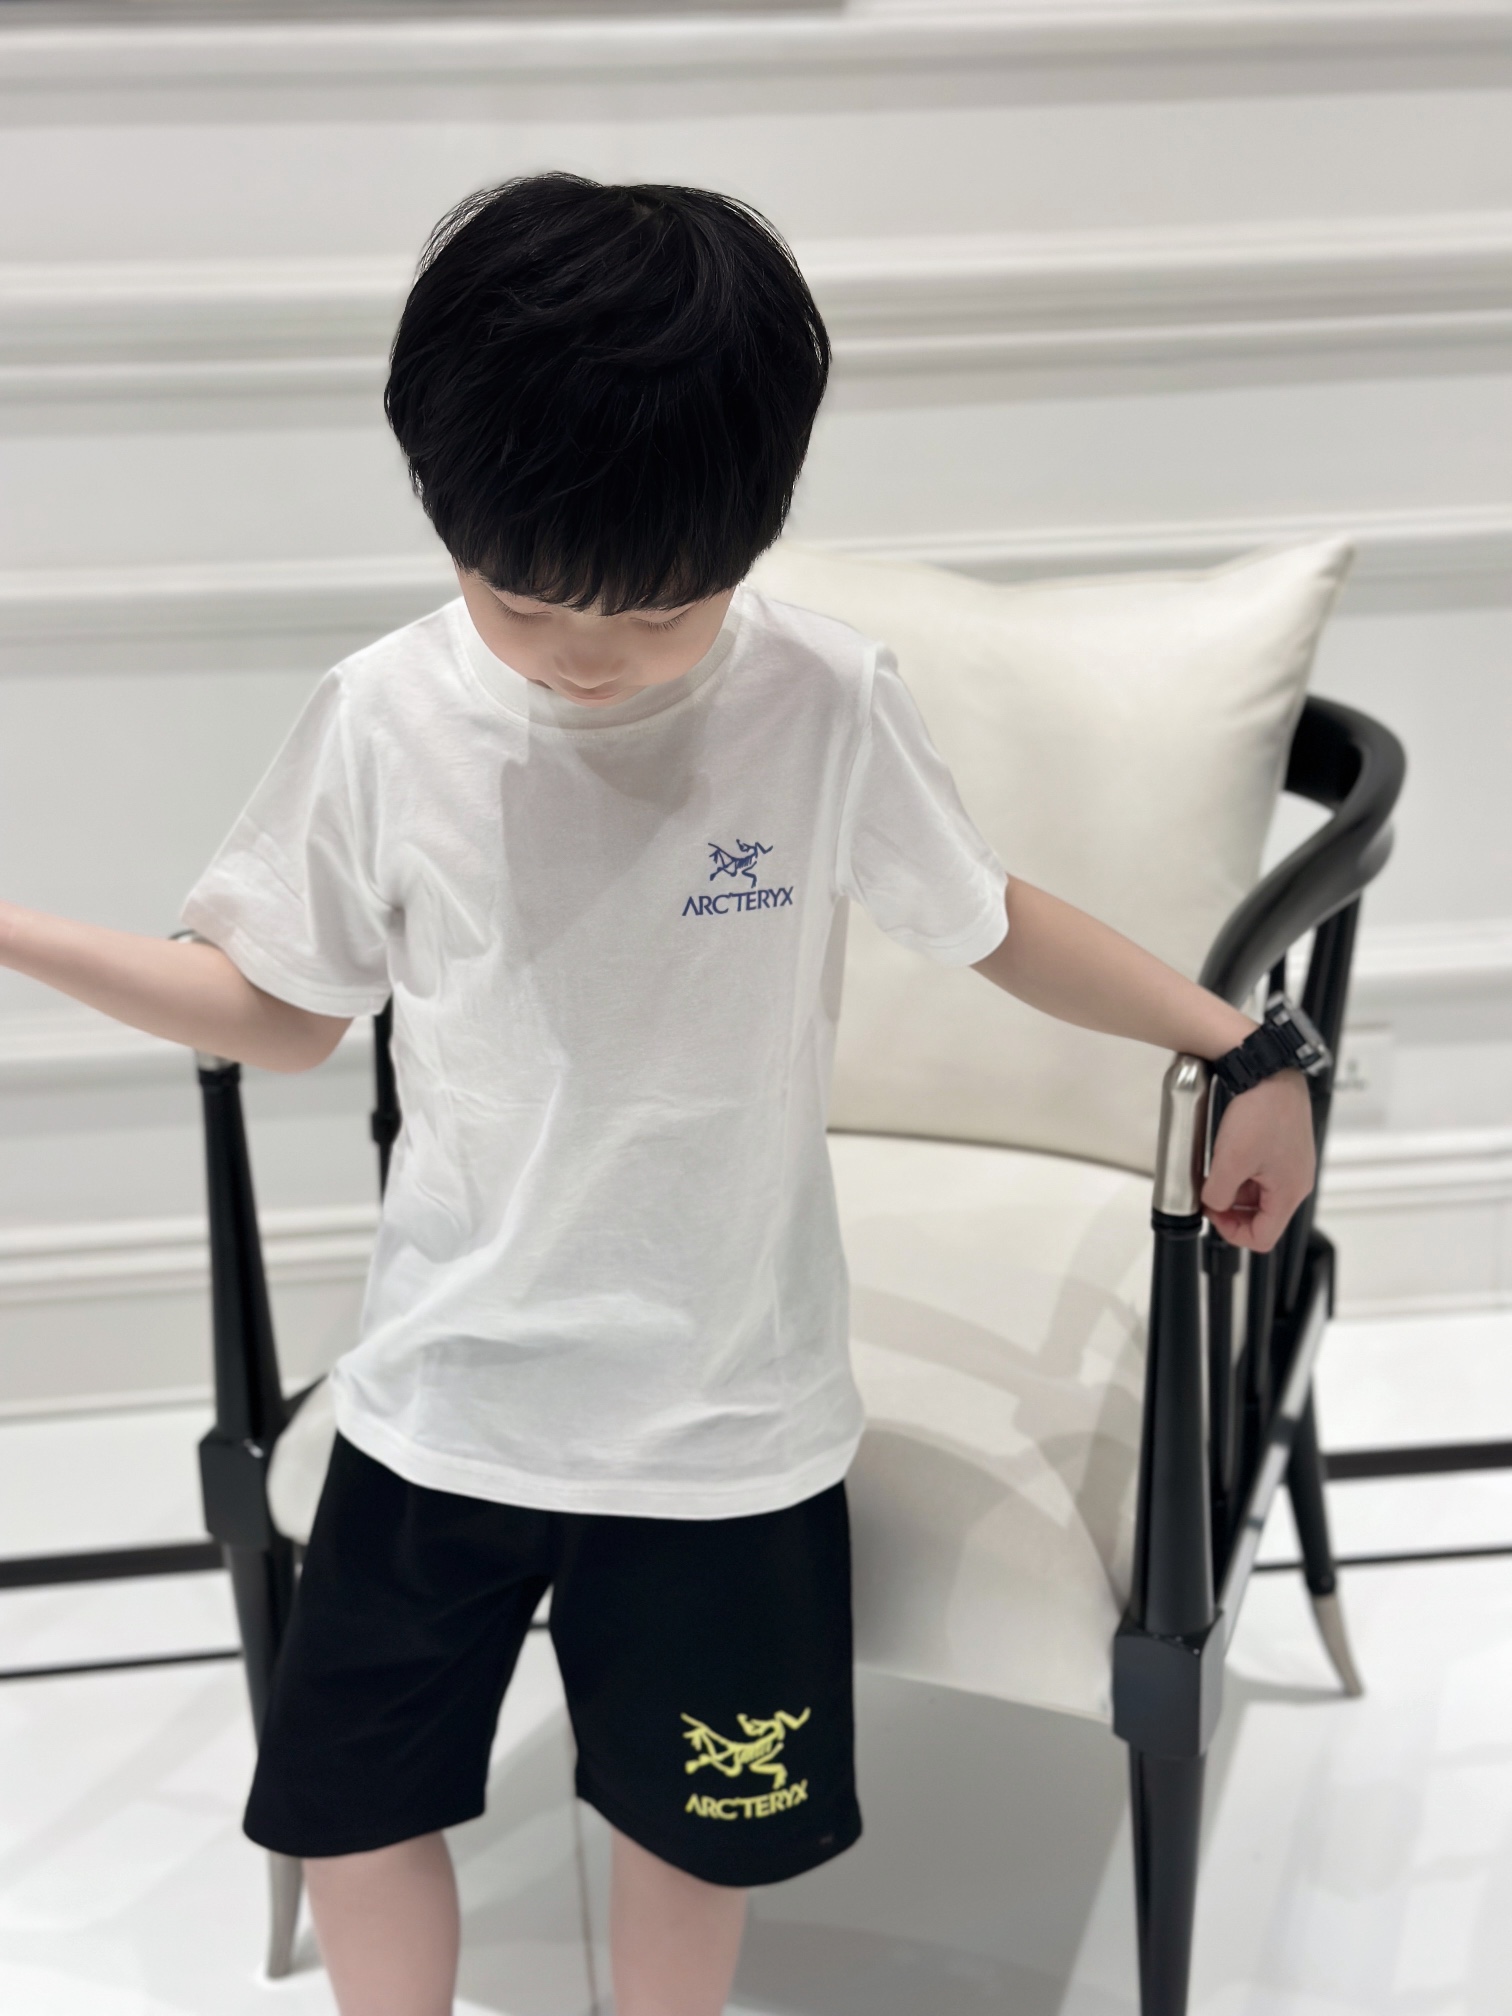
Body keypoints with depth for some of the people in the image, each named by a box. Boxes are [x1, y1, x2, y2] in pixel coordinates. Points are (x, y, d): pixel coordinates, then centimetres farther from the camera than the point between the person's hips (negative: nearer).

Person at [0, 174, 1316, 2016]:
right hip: (442, 1395, 2)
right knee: (345, 1812, 16)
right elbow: (287, 1011, 1)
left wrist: (1239, 1049, 2)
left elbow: (994, 924, 0)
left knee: (695, 1824, 18)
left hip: (722, 1409, -1)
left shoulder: (826, 707, -15)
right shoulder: (384, 720, -11)